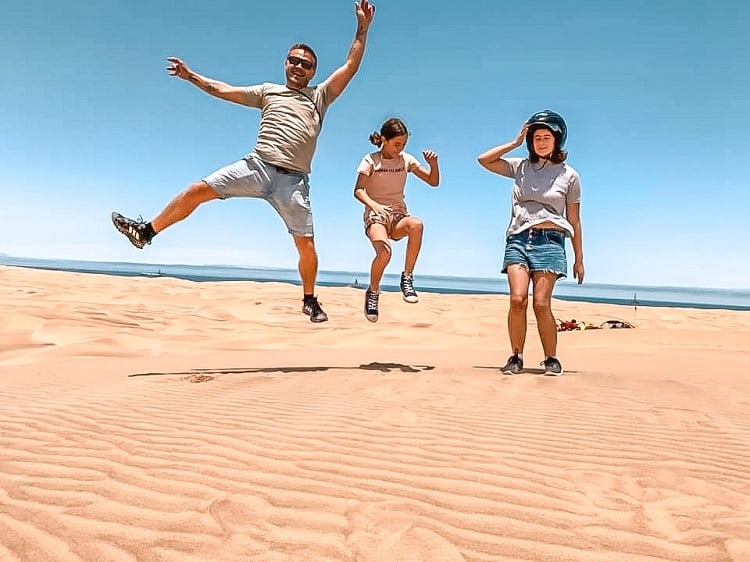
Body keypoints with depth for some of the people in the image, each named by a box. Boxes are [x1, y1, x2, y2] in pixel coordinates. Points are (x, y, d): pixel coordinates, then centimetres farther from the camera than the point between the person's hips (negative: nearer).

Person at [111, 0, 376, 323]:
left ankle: (310, 301, 15)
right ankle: (146, 231, 5)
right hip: (257, 166, 1)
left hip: (293, 180, -1)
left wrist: (363, 27, 8)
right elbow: (223, 90, 23)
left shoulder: (320, 96, 18)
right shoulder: (268, 91, 21)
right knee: (198, 191, -8)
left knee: (306, 245, -3)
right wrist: (190, 75, 21)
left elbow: (351, 66, 11)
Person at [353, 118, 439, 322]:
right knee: (384, 252, -34)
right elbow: (358, 191, -12)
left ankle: (407, 278, -22)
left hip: (399, 217, 3)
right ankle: (373, 292, -4)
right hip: (376, 216, -3)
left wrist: (433, 164, -8)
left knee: (417, 224, -36)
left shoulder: (406, 160, 11)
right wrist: (374, 204, -32)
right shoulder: (371, 160, 1)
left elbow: (433, 182, 13)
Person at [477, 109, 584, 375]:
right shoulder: (521, 167, 15)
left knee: (541, 303, -11)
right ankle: (516, 357, -2)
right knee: (517, 299, -14)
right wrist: (516, 142, 9)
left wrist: (579, 259, 12)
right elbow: (484, 159, 7)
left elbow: (574, 221, 13)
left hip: (550, 241, -1)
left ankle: (551, 359, 4)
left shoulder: (569, 175, 12)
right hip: (518, 238, 1)